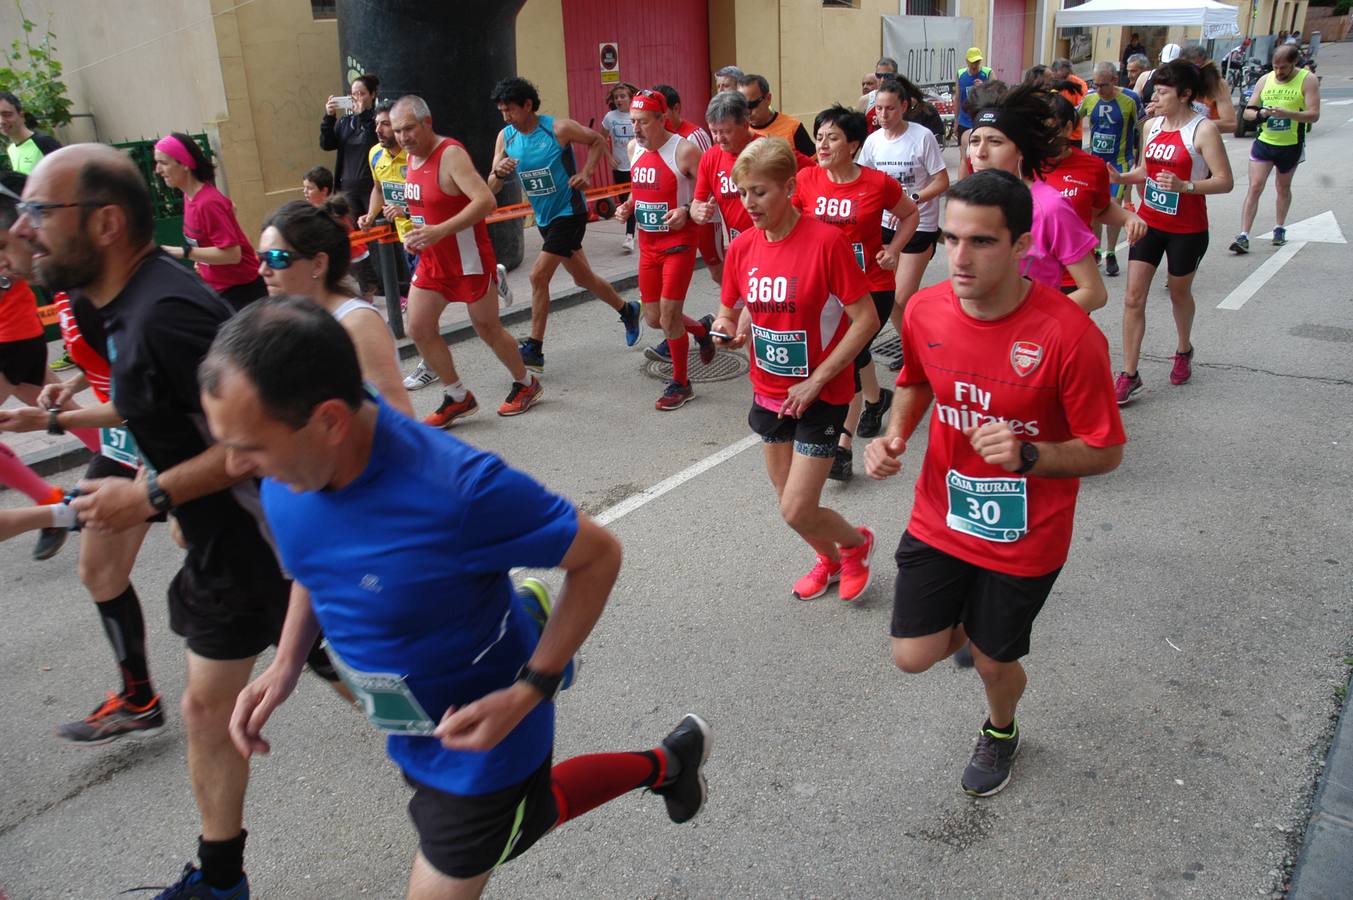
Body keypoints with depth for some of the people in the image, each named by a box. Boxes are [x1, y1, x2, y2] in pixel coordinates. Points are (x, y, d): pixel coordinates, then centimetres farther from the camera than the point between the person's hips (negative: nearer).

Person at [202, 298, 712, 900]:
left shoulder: (458, 491, -39)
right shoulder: (288, 467, -16)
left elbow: (598, 556, -24)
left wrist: (529, 692, -27)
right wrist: (286, 663, -5)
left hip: (481, 736, -7)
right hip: (412, 729, 7)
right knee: (521, 816, 30)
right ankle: (666, 763, 52)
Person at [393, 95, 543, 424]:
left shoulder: (451, 154, -19)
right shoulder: (412, 157, 8)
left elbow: (485, 200, -31)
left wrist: (440, 231, -35)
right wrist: (413, 235, 5)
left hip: (468, 260, -8)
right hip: (432, 260, 8)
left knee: (487, 328, 5)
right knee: (418, 328, 3)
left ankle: (525, 384, 29)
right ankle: (458, 398, 16)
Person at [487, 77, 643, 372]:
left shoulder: (558, 128, -15)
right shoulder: (505, 137, -1)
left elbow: (598, 141, 0)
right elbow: (492, 188, -2)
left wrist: (586, 172, -14)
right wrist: (499, 172, -24)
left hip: (569, 214, -7)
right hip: (544, 218, 7)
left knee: (539, 276, -15)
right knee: (582, 277, 17)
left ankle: (534, 349, -7)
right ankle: (626, 310, 39)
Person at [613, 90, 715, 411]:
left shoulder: (684, 150, -16)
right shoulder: (633, 148, 5)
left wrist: (687, 210, -27)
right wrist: (628, 206, 1)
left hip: (678, 242, -7)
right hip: (648, 243, 7)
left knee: (669, 314, -8)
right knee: (653, 318, 9)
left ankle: (680, 384, 10)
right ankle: (700, 330, 40)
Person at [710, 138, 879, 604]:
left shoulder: (826, 241, -20)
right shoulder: (742, 247, -2)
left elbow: (866, 320, -18)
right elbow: (728, 309, 11)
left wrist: (816, 380, -18)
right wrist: (727, 329, -13)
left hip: (821, 395, -6)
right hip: (769, 391, 6)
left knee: (797, 511, -7)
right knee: (787, 499, 18)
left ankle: (857, 541, 26)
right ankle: (829, 559, 48)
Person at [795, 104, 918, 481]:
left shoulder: (878, 183, -12)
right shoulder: (805, 180, -7)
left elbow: (911, 214, 6)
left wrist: (894, 249, -8)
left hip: (872, 287, -4)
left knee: (848, 358, -13)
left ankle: (842, 446, -4)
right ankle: (876, 399, 54)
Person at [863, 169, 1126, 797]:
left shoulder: (1069, 335, -25)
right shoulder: (925, 310, -12)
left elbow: (1106, 451, -15)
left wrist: (1028, 456, -33)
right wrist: (893, 435, -8)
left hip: (1024, 537, -3)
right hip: (939, 519, 3)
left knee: (993, 663, 15)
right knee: (913, 656, 4)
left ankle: (1000, 730, 53)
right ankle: (968, 617, 40)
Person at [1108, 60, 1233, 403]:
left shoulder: (1203, 130, -14)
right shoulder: (1152, 125, 3)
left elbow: (1225, 181, -17)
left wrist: (1185, 185, -32)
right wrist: (1119, 177, -5)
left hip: (1187, 229, -4)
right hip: (1149, 222, 4)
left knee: (1179, 293, 16)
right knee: (1133, 297, -4)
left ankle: (1184, 351, 43)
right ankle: (1129, 375, 0)